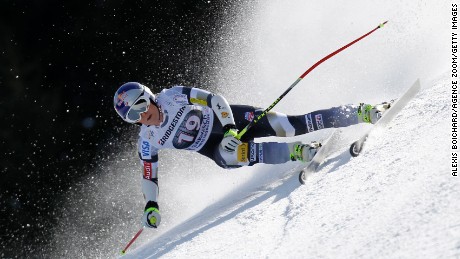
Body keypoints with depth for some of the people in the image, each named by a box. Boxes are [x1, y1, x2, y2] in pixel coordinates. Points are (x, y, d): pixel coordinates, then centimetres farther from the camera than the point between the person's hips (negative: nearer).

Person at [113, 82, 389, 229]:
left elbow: (215, 99, -14)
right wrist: (151, 205, -9)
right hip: (216, 147, 2)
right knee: (239, 154, -36)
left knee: (287, 125, -17)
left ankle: (360, 114, -12)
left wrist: (229, 128, -27)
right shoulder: (148, 141, -9)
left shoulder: (174, 96, -17)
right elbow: (149, 175, 2)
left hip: (228, 118, -1)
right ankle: (297, 151, -25)